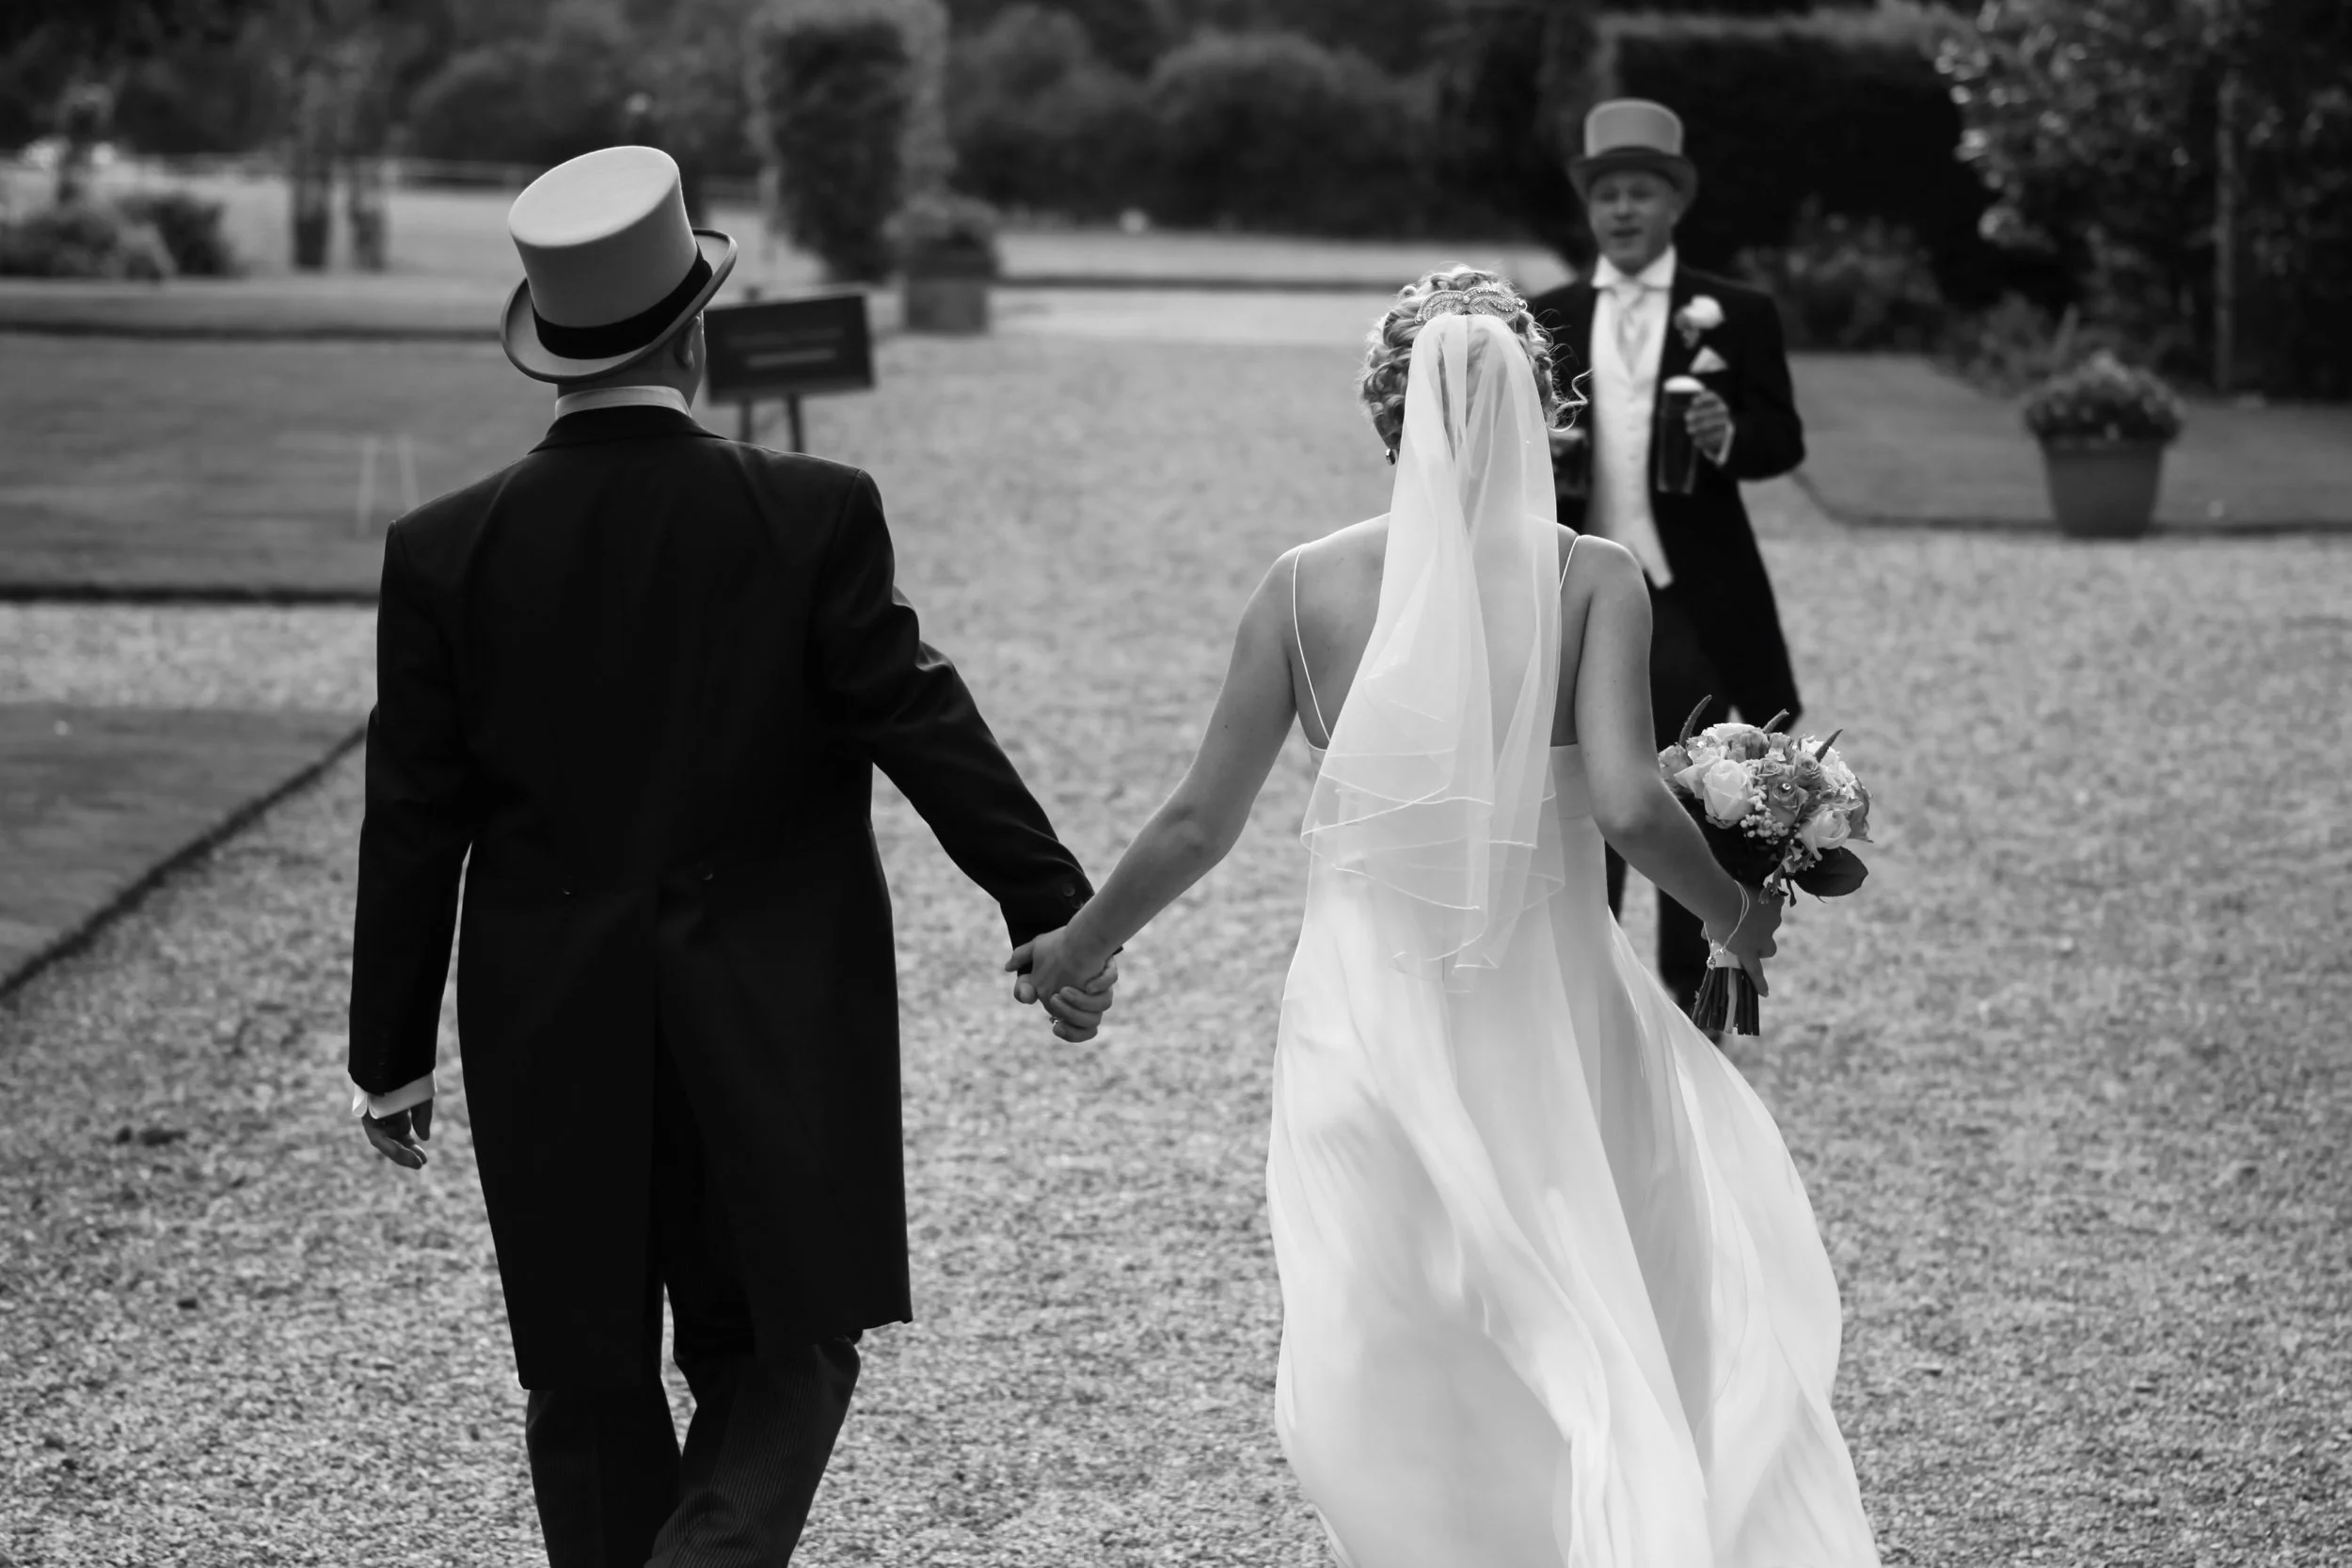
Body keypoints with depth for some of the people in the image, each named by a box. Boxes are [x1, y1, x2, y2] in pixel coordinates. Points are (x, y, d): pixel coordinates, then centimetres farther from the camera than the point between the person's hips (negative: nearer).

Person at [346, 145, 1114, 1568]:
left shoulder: (444, 552, -6)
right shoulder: (815, 517, -11)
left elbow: (414, 824, -1)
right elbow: (927, 726, -10)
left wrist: (392, 1054, 7)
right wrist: (1057, 914, 0)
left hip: (551, 1045, 2)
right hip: (775, 1027, -1)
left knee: (589, 1380, 14)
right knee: (781, 1353, 11)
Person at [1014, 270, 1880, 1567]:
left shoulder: (1307, 585, -3)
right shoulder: (1595, 579, -7)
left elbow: (1199, 823, -1)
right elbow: (1629, 807, -18)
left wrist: (1076, 946, 14)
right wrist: (1734, 917, 1)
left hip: (1369, 1011, 1)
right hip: (1545, 1008, -1)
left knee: (1391, 1366, 13)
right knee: (1596, 1329, 17)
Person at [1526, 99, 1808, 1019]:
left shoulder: (1735, 318, 1)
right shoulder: (1547, 320, 9)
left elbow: (1785, 442, -2)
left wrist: (1730, 435, -23)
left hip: (1692, 599, -2)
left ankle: (1689, 993, 15)